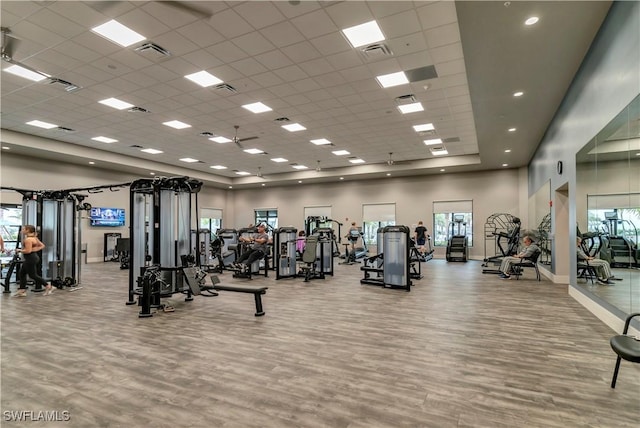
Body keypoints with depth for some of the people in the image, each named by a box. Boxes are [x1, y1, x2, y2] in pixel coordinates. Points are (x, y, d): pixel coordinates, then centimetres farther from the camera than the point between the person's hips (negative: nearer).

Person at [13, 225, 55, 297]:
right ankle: (22, 291, 20)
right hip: (32, 258, 10)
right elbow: (42, 246, 15)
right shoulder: (34, 238, 10)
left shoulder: (28, 239, -19)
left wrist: (19, 250, -9)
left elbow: (28, 251, -25)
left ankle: (49, 287, 2)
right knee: (22, 273, 15)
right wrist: (35, 250, 7)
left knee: (33, 275, -2)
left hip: (30, 259, -10)